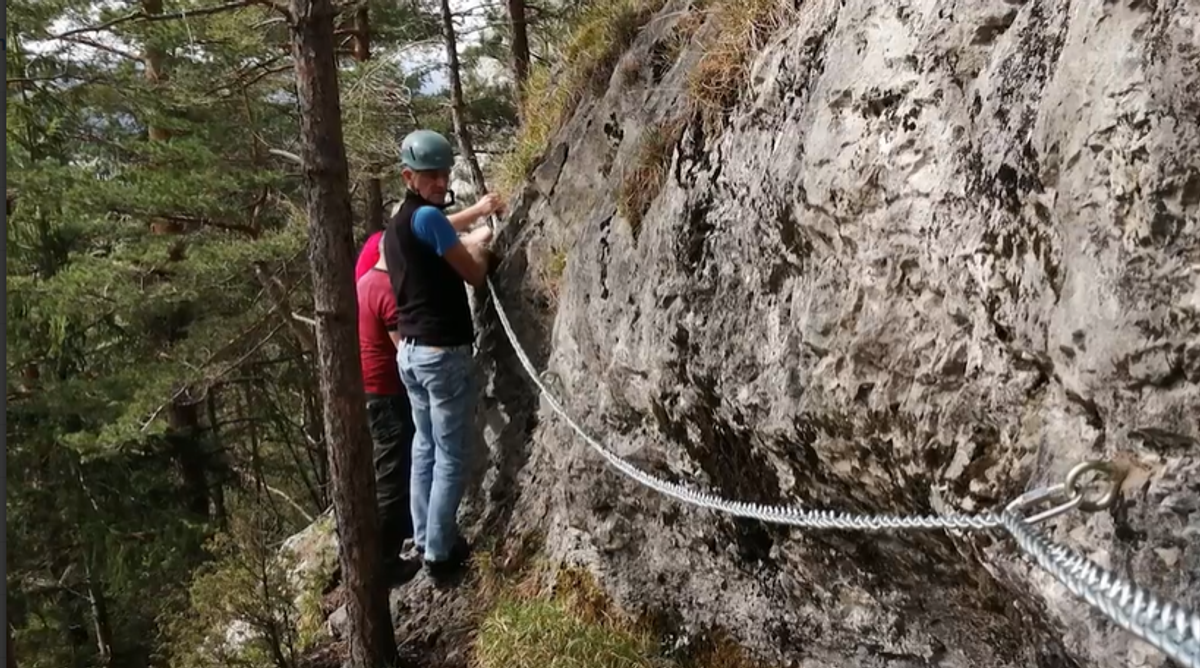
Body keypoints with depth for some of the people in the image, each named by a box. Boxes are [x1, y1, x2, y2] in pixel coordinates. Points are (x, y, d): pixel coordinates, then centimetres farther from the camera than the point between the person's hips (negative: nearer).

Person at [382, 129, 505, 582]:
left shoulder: (398, 222, 12)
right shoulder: (426, 217, -17)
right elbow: (475, 275, -11)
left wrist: (477, 212, 36)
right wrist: (479, 244, 8)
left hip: (412, 351, 10)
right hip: (445, 353, -10)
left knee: (425, 447, 18)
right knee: (451, 457, 0)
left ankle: (424, 540, 27)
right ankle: (440, 553, 6)